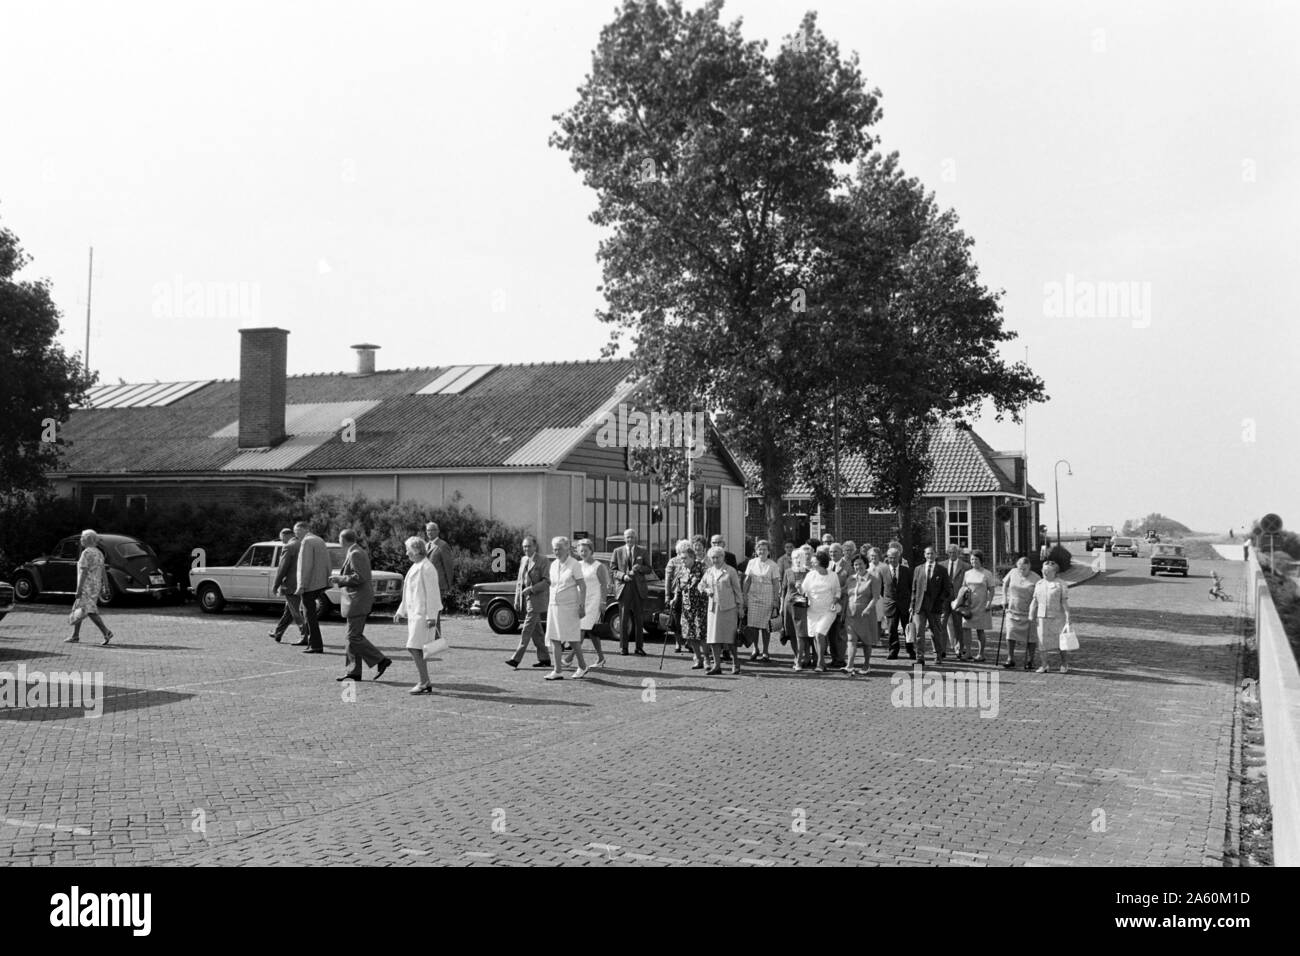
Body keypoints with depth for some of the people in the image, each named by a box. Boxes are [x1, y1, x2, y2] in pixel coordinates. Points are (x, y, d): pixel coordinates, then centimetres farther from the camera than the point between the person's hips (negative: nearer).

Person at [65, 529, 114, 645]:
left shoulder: (86, 553, -13)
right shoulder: (99, 553, 13)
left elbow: (84, 572, -18)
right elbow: (102, 571, 13)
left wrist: (79, 589, -18)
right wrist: (104, 586, 14)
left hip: (86, 586, -9)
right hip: (96, 585, 9)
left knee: (90, 611, -13)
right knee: (78, 611, 15)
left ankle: (106, 632, -23)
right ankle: (75, 636, 17)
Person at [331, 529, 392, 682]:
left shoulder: (355, 554, -15)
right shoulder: (360, 552, 16)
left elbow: (359, 577, -23)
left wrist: (340, 578, -13)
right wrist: (340, 578, 16)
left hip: (359, 600, -11)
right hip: (360, 599, 11)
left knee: (354, 636, -8)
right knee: (355, 635, 12)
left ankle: (381, 660, -9)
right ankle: (353, 671, 15)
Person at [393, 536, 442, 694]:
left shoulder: (426, 568, -14)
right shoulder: (415, 567, 16)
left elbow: (432, 593, -18)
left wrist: (431, 616, -21)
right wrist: (401, 611, 24)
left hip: (423, 614, -10)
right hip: (414, 613, 10)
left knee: (415, 648, -12)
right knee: (417, 649, 9)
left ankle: (424, 682, -8)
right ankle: (425, 683, 13)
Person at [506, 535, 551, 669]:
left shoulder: (542, 560, -8)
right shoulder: (523, 560, 14)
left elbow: (547, 581, -12)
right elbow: (519, 581, 18)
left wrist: (531, 589, -19)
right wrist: (517, 600, 13)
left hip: (536, 599, -7)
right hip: (524, 600, 7)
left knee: (527, 630, -9)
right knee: (536, 631, 11)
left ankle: (516, 658, -13)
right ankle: (544, 659, 17)